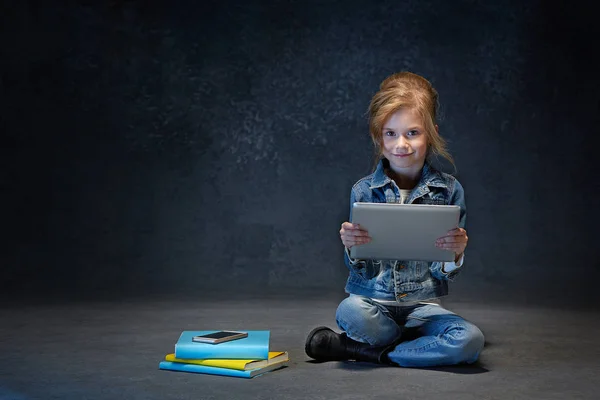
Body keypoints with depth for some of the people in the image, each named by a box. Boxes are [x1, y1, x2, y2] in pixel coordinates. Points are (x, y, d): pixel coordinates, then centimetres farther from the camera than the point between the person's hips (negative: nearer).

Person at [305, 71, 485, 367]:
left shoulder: (448, 190, 1)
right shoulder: (363, 190, 1)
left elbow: (445, 273, 2)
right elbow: (360, 269, 0)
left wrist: (455, 254, -20)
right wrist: (351, 247, -22)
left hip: (422, 305, 1)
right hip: (373, 301, -1)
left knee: (471, 340, -27)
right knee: (350, 311, -35)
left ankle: (364, 351, -11)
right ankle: (424, 345, -4)